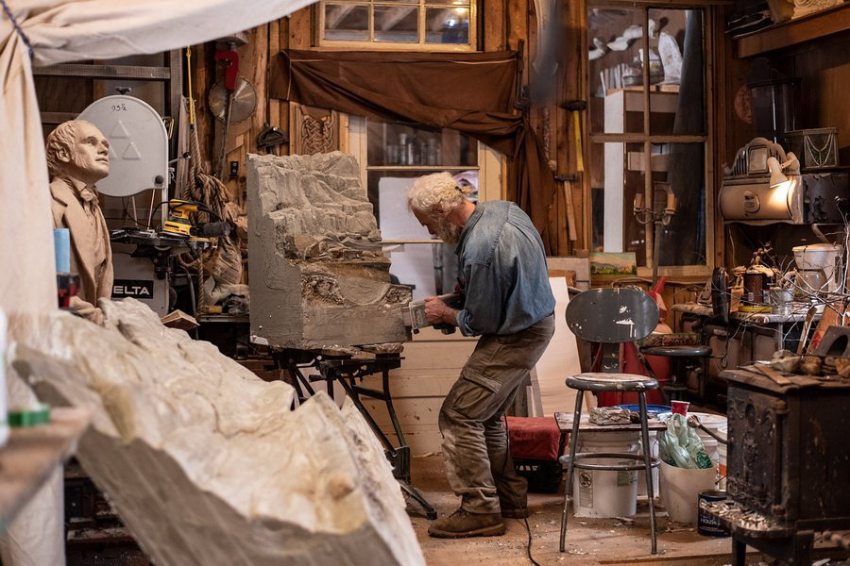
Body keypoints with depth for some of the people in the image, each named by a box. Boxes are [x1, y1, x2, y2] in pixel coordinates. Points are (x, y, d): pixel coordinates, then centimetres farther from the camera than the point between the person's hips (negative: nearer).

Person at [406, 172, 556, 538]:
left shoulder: (480, 250, -29)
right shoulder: (502, 208, 1)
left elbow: (482, 321, -20)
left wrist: (445, 314, -1)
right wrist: (466, 290, 10)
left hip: (515, 338, -10)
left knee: (459, 415, -7)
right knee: (487, 414, 19)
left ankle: (481, 511, -2)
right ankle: (510, 498, 28)